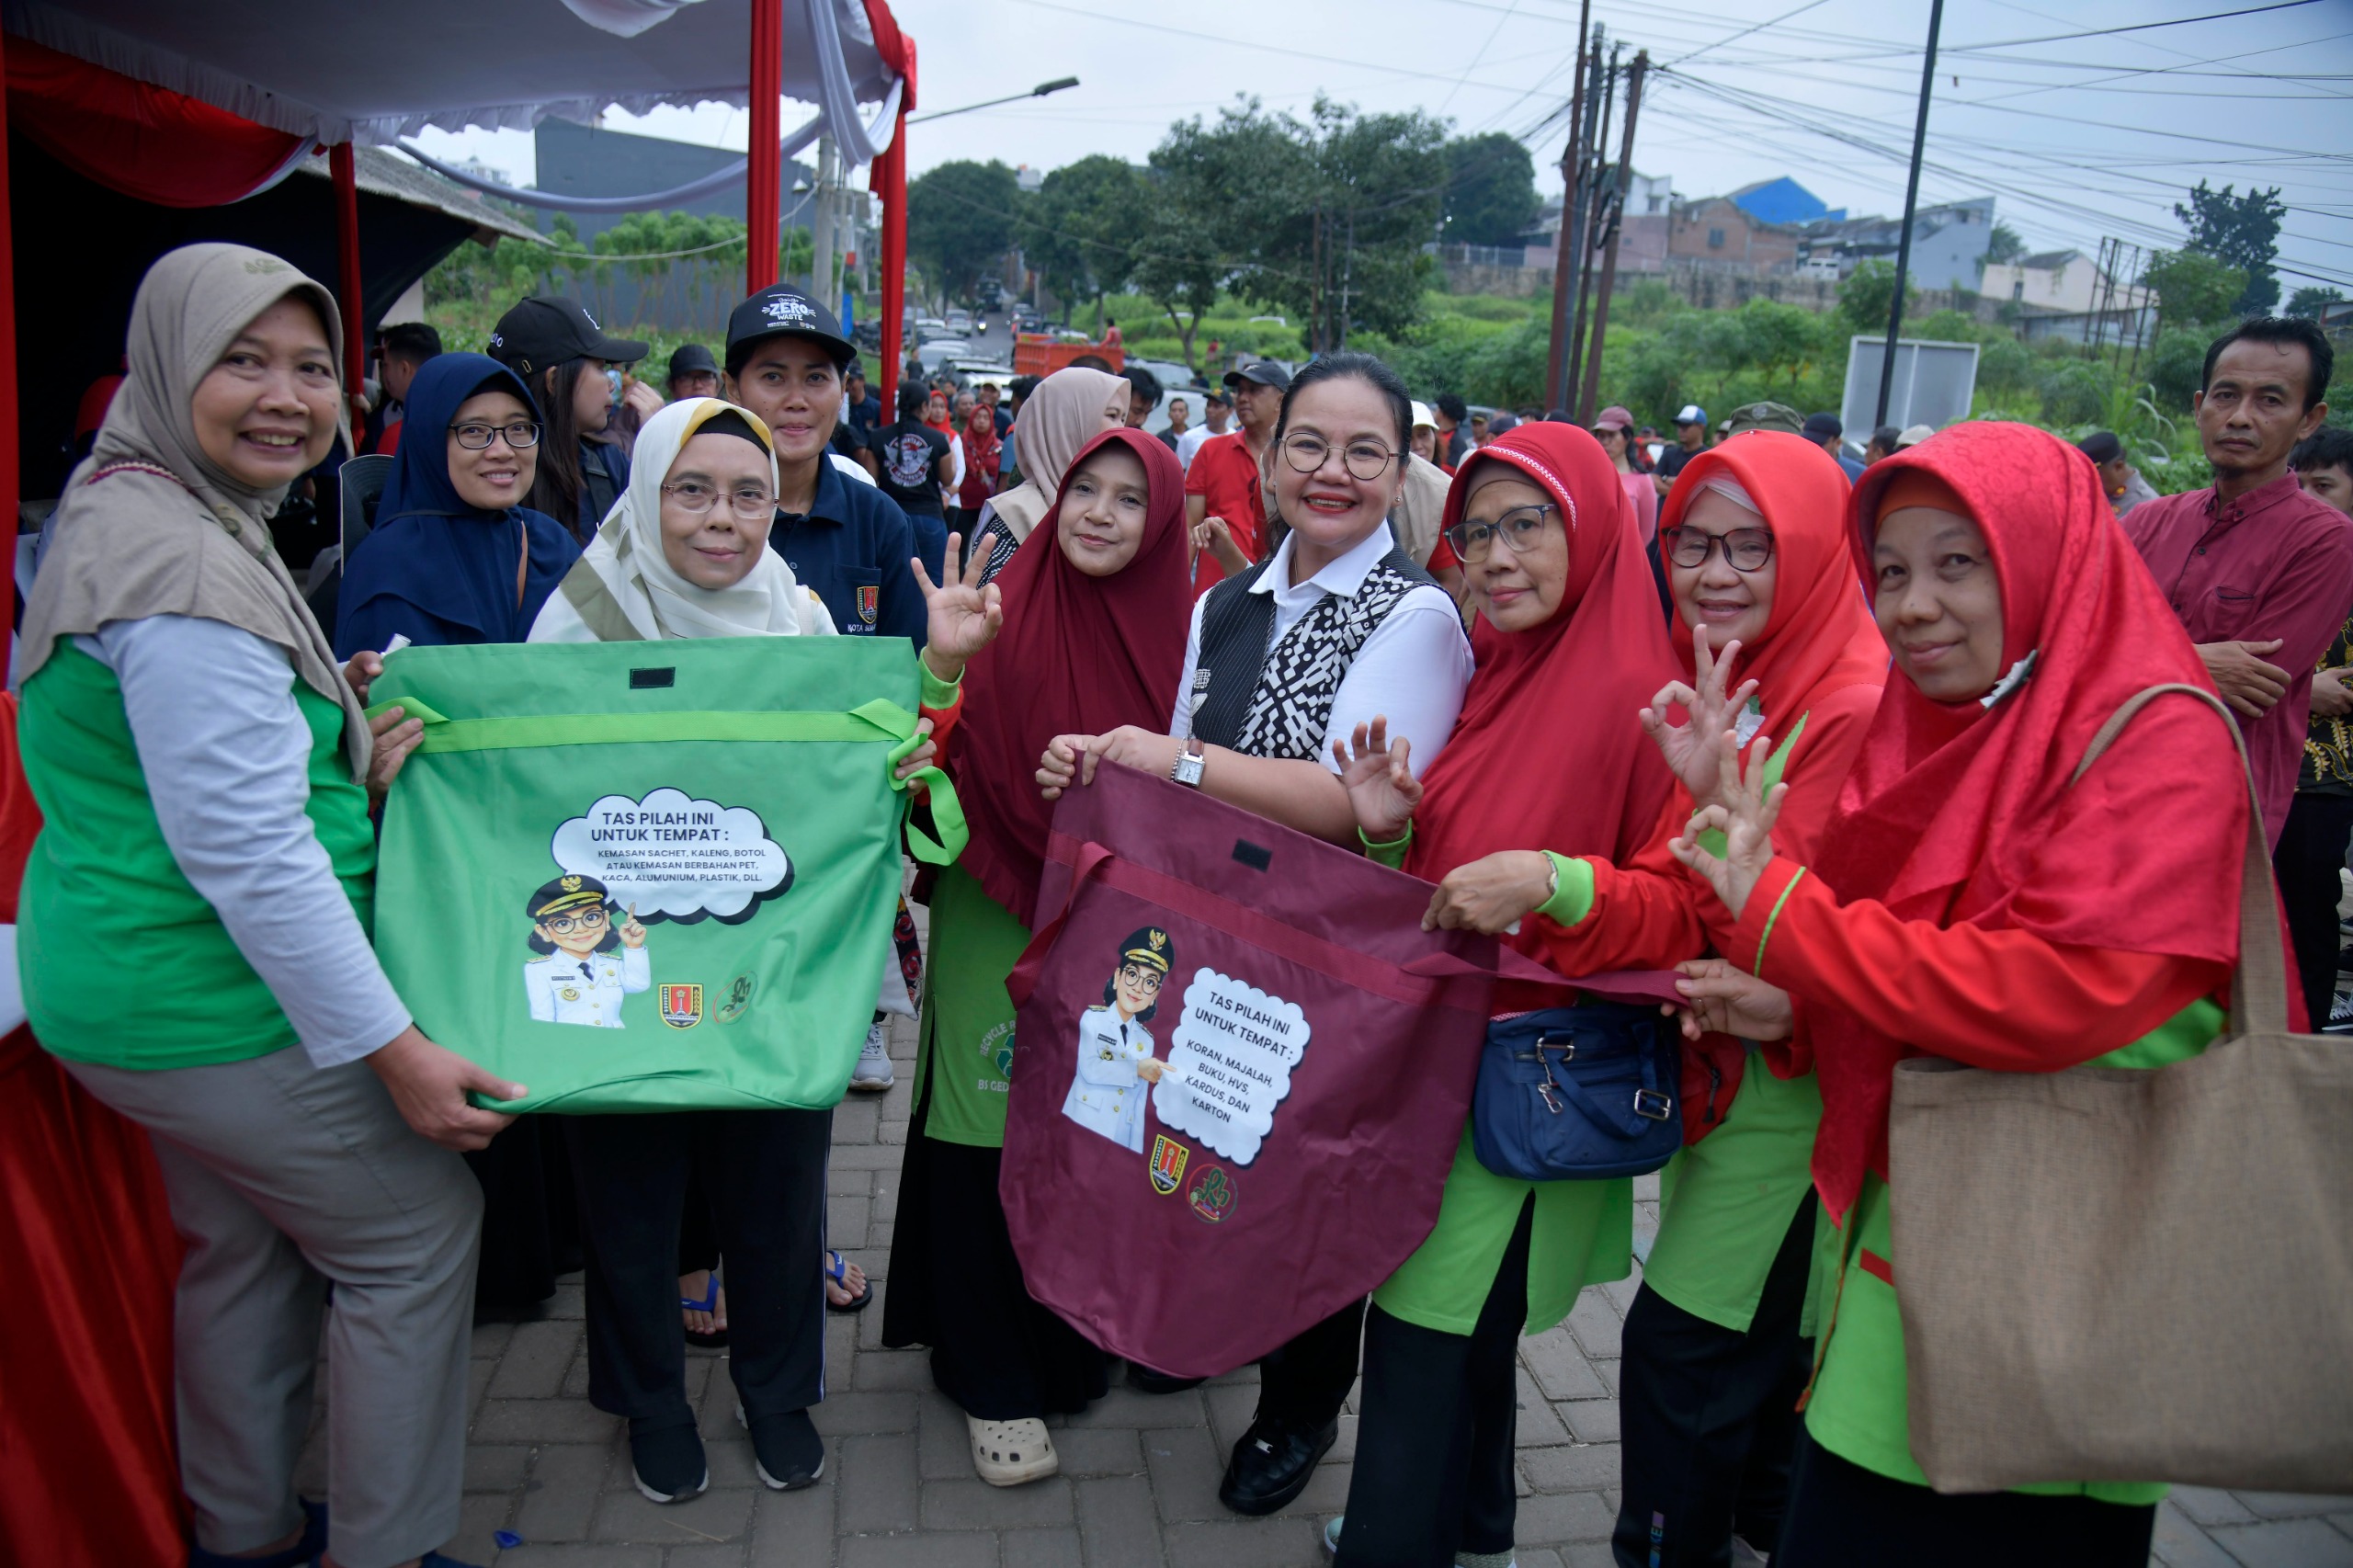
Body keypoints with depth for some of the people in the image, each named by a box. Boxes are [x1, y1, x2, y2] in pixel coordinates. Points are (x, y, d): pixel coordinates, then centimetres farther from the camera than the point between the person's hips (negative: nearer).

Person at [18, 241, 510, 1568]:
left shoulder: (126, 511, 10)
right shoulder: (185, 566, -24)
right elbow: (245, 849, -27)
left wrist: (341, 757, 3)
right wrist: (391, 1046, -23)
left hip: (131, 981, 10)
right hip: (217, 1009, -10)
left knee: (245, 1246, 22)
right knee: (419, 1233, 3)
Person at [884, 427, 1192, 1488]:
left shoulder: (1179, 627, -1)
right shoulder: (1003, 612, -6)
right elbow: (952, 758, -8)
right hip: (999, 918, -2)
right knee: (992, 1136, 3)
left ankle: (1078, 1346, 38)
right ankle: (992, 1380, 22)